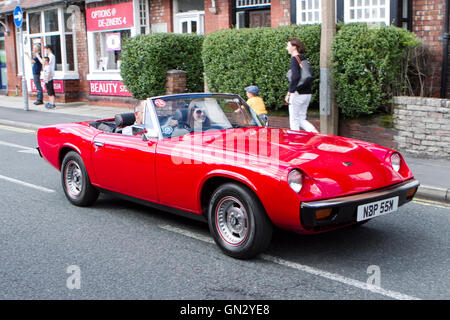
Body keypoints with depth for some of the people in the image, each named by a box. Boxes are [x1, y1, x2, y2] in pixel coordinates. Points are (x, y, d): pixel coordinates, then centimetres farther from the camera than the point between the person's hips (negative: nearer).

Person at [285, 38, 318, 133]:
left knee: (294, 119, 2)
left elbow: (295, 76, -22)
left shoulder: (295, 59, -10)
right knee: (302, 119, 15)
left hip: (298, 93, -8)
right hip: (308, 93, 8)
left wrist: (289, 93, -19)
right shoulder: (304, 59, 14)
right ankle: (315, 133, -1)